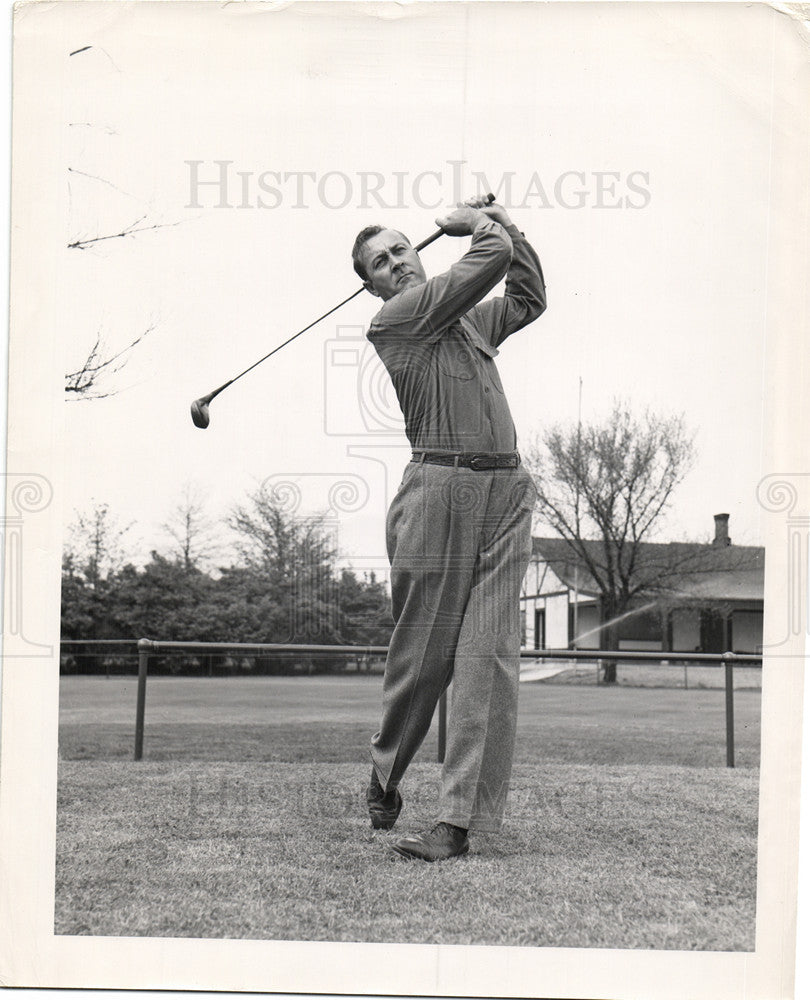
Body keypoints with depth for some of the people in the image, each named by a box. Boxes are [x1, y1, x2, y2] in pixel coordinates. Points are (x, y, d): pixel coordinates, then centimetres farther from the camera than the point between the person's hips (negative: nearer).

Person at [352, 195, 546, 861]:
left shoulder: (471, 320, 24)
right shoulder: (392, 319, 2)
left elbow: (529, 298, 39)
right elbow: (492, 258, -1)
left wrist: (506, 224, 32)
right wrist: (479, 225, 19)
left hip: (507, 492, 5)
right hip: (440, 487, -5)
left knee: (489, 656, -6)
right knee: (423, 652, -1)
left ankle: (459, 820, -6)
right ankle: (385, 777, 26)